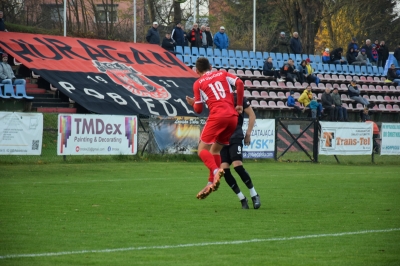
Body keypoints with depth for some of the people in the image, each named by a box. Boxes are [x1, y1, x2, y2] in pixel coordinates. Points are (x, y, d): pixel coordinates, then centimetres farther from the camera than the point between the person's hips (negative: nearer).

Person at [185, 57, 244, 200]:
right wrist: (239, 105, 9)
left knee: (202, 149, 0)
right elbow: (239, 83, 2)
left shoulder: (198, 83, 10)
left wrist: (193, 103, 29)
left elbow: (198, 109, 7)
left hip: (217, 116, -5)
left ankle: (216, 170, -29)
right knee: (215, 150, 18)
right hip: (233, 117, 5)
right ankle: (212, 183, 11)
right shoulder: (223, 74, 20)